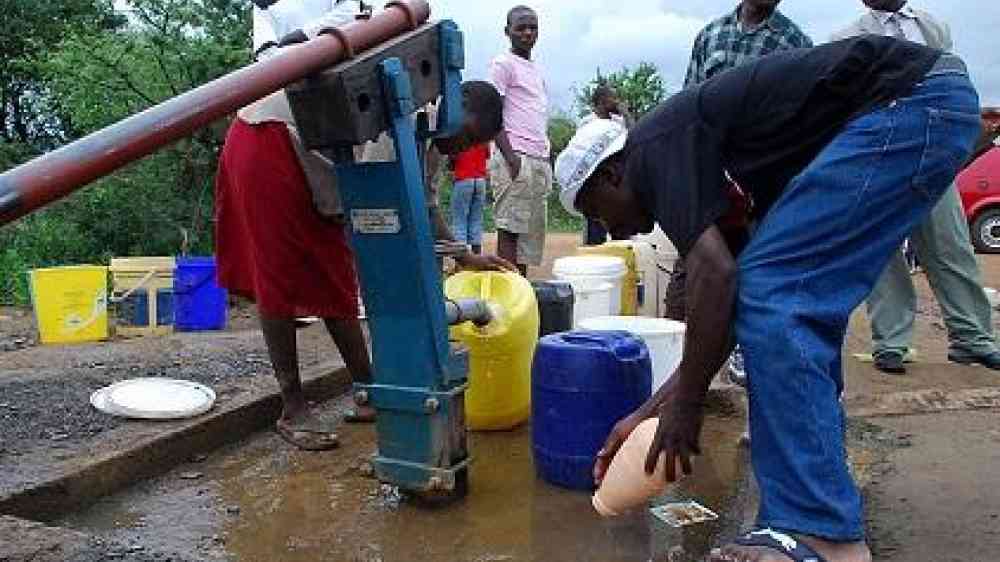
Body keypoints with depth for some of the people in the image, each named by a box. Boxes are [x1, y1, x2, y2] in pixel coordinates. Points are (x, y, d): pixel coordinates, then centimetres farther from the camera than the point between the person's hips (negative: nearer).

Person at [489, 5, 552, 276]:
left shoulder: (537, 70, 23)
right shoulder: (503, 64, -1)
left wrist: (548, 161, 18)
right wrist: (510, 157, -19)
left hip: (540, 161, 8)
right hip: (516, 159, -8)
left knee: (531, 231, 6)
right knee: (509, 231, -9)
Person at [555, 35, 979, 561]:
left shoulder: (655, 147, -6)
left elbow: (716, 275, -20)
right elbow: (728, 303, 18)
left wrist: (685, 405, -8)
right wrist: (647, 413, 20)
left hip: (908, 103, -10)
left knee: (769, 295, -12)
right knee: (797, 307, 12)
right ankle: (824, 497, 20)